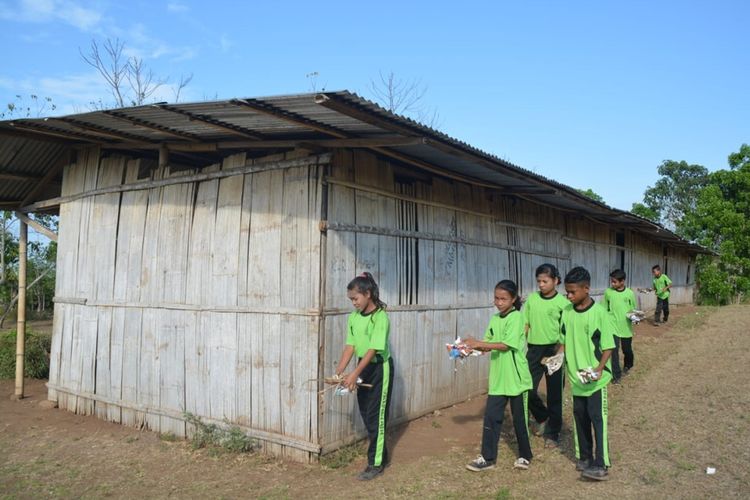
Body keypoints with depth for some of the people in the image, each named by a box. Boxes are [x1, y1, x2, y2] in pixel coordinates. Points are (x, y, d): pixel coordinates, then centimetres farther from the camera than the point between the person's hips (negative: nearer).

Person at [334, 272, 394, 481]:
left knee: (376, 416, -1)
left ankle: (376, 463, 11)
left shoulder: (380, 317, -21)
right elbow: (350, 346, 0)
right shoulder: (354, 317, 1)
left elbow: (373, 349, -25)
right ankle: (380, 454, 31)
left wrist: (355, 374, -29)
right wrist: (339, 372, -9)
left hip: (379, 368, -7)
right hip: (364, 368, 7)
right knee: (366, 414, 15)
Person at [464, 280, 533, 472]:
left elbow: (506, 345, -20)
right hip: (497, 378, 6)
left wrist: (478, 343, -22)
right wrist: (472, 347, -8)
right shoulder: (495, 318, 8)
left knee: (519, 418, 9)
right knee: (491, 417, 5)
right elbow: (488, 345, 9)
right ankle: (488, 458, 14)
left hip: (516, 378, -6)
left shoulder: (516, 317, -13)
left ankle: (524, 456, 28)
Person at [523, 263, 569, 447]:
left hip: (554, 350, -3)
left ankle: (552, 433, 24)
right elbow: (526, 325, 8)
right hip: (534, 349, 3)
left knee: (554, 394, 7)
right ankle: (544, 418, 28)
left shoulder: (562, 302, -7)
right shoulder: (532, 299, 4)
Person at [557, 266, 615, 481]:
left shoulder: (598, 312, -14)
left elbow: (608, 346, -11)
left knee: (597, 418, -2)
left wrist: (599, 368, -22)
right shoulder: (567, 312, 1)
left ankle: (601, 465, 4)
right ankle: (585, 457, 27)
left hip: (595, 378, -5)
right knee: (580, 416, 13)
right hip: (576, 375, 5)